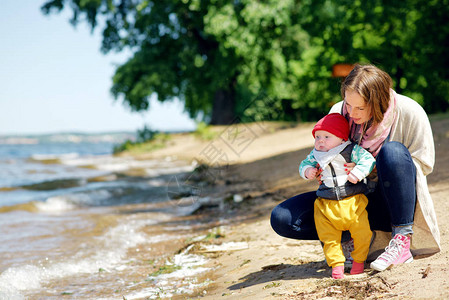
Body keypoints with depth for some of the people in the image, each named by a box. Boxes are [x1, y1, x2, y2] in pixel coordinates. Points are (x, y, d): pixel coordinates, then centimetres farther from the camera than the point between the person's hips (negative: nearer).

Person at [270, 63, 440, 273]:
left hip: (393, 200, -3)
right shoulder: (338, 112, -5)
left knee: (393, 151, -36)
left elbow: (424, 163, -11)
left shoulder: (408, 112, -15)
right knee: (281, 218, -13)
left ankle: (402, 242, -27)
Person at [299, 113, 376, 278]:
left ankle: (359, 260, 19)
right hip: (326, 204, 3)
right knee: (328, 237, 3)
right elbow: (305, 163, 19)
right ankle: (336, 263, 14)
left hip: (353, 202, -3)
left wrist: (358, 173, -25)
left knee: (361, 232, 0)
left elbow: (368, 159, -11)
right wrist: (307, 171, -3)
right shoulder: (315, 155, 7)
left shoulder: (351, 150, -7)